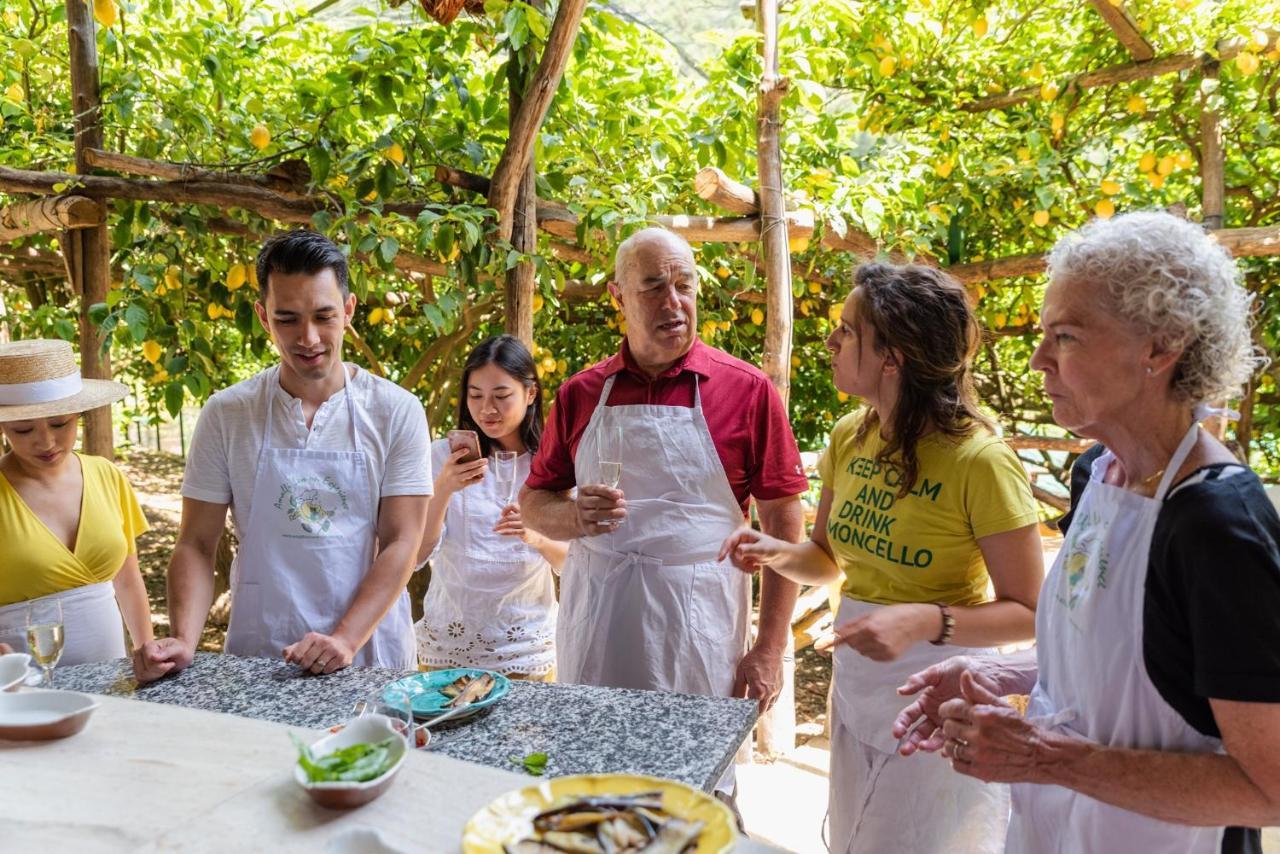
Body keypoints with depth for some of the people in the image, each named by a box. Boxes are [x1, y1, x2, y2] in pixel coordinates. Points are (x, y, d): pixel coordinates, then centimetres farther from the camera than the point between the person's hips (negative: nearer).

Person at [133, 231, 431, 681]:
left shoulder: (396, 412, -3)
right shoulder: (226, 414, 1)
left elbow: (401, 542, -6)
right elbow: (196, 545, 3)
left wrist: (346, 640, -17)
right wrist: (183, 641, -12)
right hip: (256, 658, 1)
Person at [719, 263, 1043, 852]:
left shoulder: (978, 459, -22)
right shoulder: (850, 436, -2)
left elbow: (1027, 613, -16)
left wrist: (927, 621, -31)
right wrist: (776, 553, -10)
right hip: (855, 696, 7)